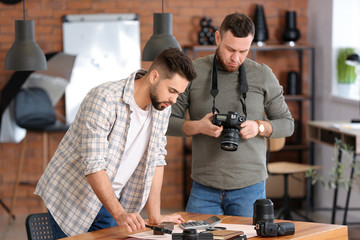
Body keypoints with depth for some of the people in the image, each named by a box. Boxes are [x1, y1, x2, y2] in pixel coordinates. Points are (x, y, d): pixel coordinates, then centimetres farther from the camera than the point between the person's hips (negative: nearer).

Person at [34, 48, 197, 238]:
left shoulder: (162, 107, -1)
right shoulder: (104, 99, -23)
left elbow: (155, 159, 2)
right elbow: (93, 165, -28)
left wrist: (155, 217, -4)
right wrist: (119, 214, -33)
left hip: (108, 202, 6)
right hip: (71, 201, -6)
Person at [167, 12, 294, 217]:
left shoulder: (263, 75, 3)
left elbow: (287, 124, 9)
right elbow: (167, 121, 2)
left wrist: (260, 127, -11)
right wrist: (197, 127, -17)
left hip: (249, 187, 0)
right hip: (204, 188, 0)